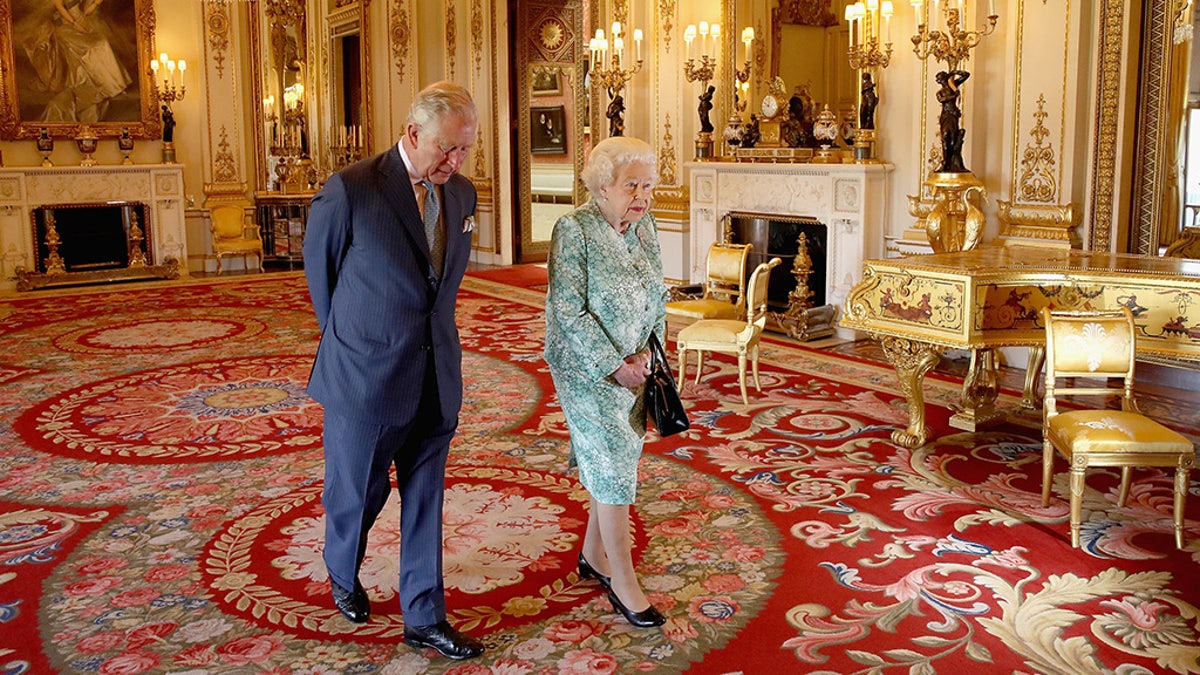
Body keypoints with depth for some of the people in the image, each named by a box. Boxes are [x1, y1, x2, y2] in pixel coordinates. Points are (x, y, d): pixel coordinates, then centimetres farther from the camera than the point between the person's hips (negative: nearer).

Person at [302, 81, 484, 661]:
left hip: (437, 382, 4)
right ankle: (342, 575, 45)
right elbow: (319, 272, 1)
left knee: (424, 503, 12)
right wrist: (352, 341, 10)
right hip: (364, 379, -4)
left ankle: (424, 617, 25)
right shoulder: (349, 191, -14)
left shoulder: (462, 194, 2)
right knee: (356, 495, 15)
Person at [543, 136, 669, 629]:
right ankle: (622, 580, 9)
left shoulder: (645, 227, 5)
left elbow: (658, 296, 11)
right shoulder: (574, 229, -16)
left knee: (613, 460, 15)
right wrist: (615, 365, -17)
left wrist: (645, 352, -4)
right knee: (613, 466, -4)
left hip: (634, 364, 7)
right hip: (588, 369, -6)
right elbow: (569, 311, -18)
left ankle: (593, 555, 33)